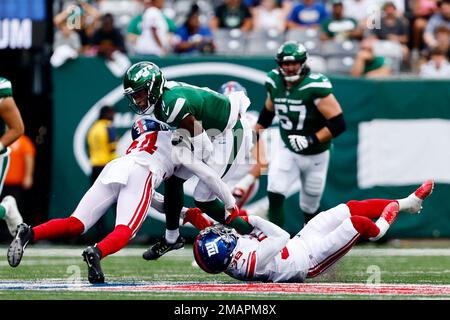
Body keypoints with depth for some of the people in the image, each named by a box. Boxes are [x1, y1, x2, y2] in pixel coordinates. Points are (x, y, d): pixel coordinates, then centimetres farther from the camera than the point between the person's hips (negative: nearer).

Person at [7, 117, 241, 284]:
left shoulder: (138, 145, 45)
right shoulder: (176, 144, 30)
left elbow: (150, 197, 48)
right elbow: (207, 176, 28)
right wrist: (232, 206, 38)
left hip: (112, 169, 5)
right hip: (140, 174, -5)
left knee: (76, 225, -4)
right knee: (124, 231, -16)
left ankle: (29, 234, -29)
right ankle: (96, 253, -49)